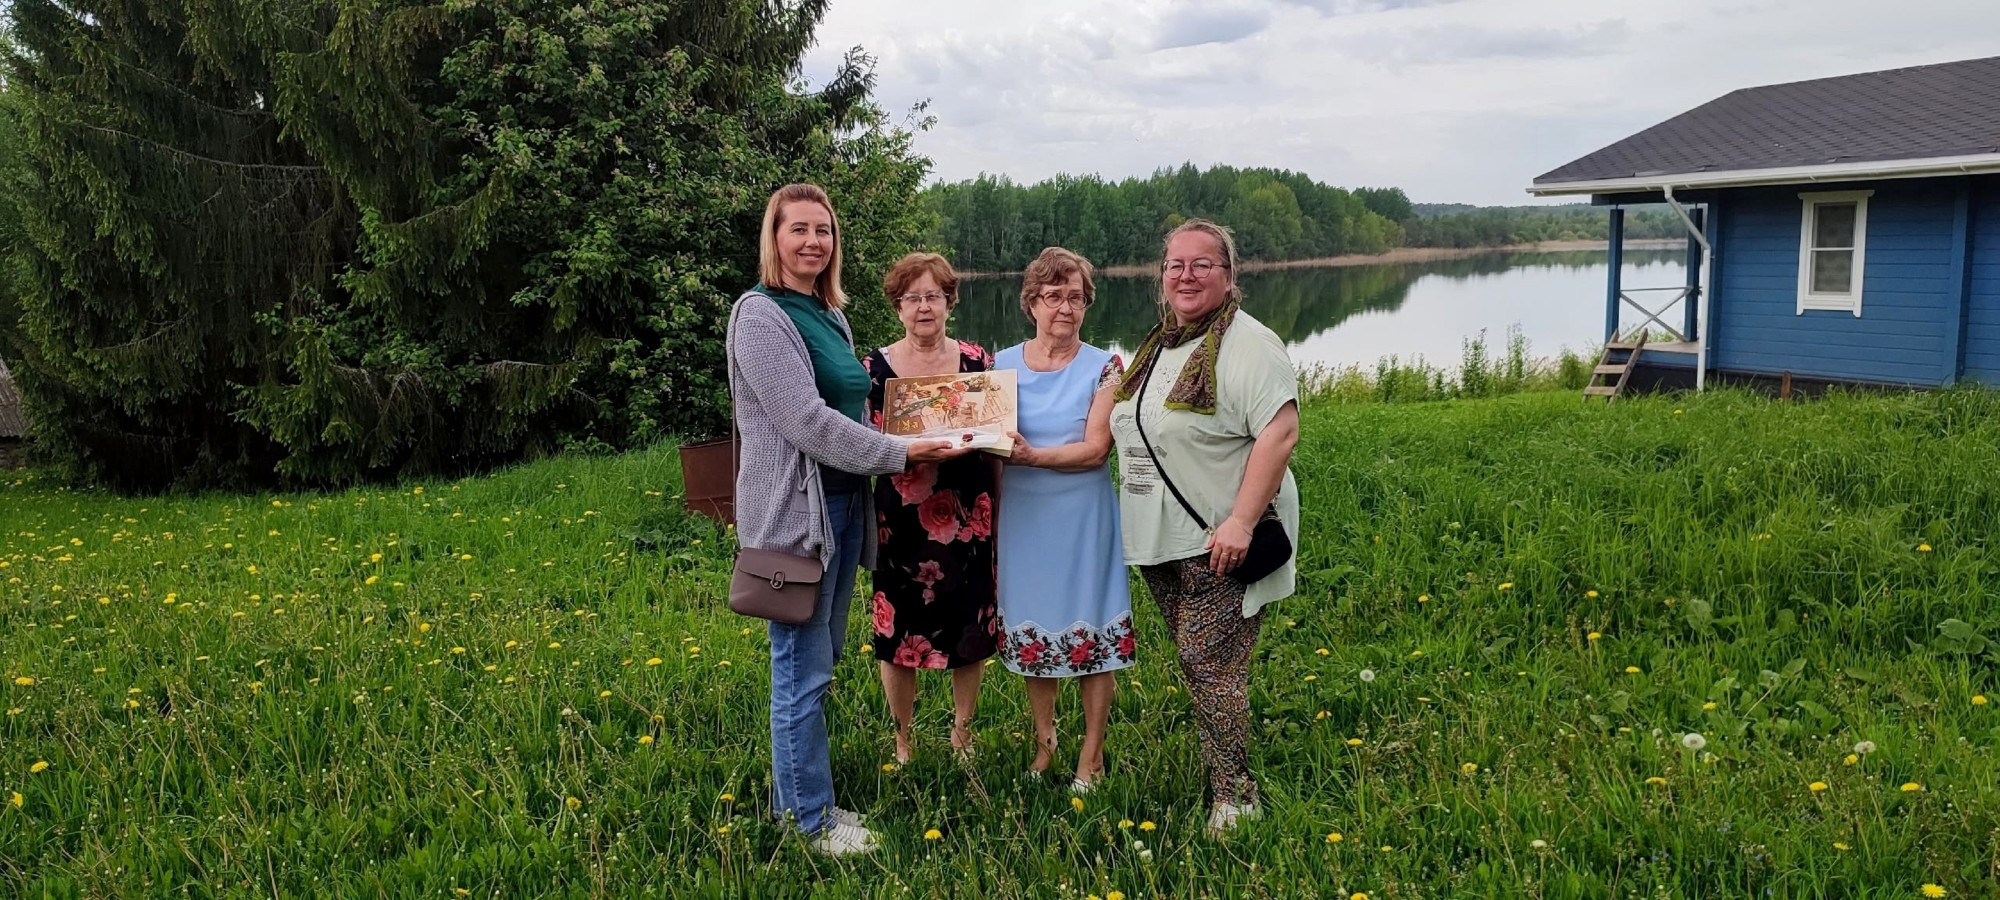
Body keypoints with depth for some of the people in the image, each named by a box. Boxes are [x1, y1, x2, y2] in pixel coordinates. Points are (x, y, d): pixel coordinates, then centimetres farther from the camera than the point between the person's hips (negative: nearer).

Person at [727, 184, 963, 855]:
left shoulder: (831, 315, 14)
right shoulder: (761, 315, -12)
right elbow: (807, 421, -19)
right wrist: (900, 453, -16)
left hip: (843, 503, 9)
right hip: (795, 508, -9)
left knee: (818, 660, 16)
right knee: (803, 668, 0)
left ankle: (794, 789, 30)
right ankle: (811, 817, 12)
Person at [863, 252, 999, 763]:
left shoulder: (977, 361, 5)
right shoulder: (875, 368, 0)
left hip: (967, 518, 2)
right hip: (901, 521, -1)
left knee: (969, 629, 9)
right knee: (898, 630, 4)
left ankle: (963, 734, 29)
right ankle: (903, 744, 23)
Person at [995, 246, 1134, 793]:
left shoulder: (1102, 368, -3)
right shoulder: (1002, 365, 5)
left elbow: (1095, 449, -13)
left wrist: (1032, 455, -24)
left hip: (1083, 517, -2)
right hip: (1022, 517, 3)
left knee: (1090, 628, 3)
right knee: (1031, 628, 10)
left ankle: (1092, 753, 17)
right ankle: (1043, 741, 28)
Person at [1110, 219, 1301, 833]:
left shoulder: (1247, 345, -12)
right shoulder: (1157, 346, 15)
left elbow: (1281, 431, -22)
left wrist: (1241, 521, -27)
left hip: (1219, 541, -8)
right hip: (1161, 540, 8)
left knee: (1209, 664, -8)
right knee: (1194, 662, 15)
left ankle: (1235, 796, 5)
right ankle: (1214, 775, 28)